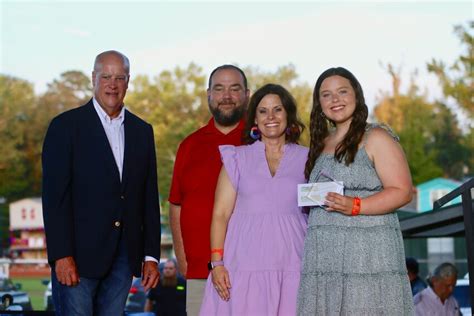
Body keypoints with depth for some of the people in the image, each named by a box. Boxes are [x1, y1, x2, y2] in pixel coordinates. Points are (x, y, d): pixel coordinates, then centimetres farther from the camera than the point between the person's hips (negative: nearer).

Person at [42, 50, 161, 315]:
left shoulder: (142, 131, 13)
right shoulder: (66, 125, -2)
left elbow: (150, 197, 13)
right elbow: (55, 195, -7)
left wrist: (151, 256, 7)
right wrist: (61, 255, -15)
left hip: (124, 255, 4)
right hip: (78, 253, -4)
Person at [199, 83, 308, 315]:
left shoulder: (306, 159, 12)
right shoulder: (237, 159, 11)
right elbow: (221, 213, 6)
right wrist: (217, 262, -5)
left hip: (289, 267, 0)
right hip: (244, 267, 0)